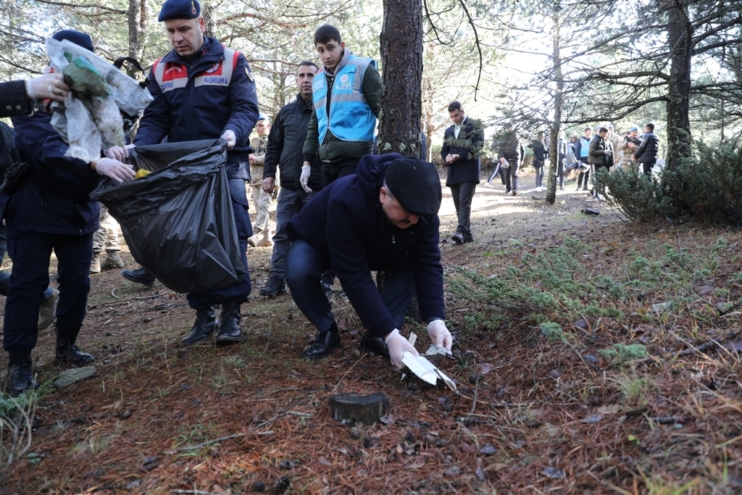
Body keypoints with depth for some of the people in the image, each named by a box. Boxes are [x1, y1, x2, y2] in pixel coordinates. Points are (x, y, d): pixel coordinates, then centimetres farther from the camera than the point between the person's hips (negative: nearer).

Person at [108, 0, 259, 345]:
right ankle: (204, 314, 12)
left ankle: (231, 313, -4)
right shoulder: (160, 71, 9)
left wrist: (232, 133, -30)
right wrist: (136, 148, -15)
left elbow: (247, 108, -8)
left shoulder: (231, 62, -1)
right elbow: (155, 120, 5)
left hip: (225, 165, -4)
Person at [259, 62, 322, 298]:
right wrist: (268, 174, 5)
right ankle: (276, 278, 7)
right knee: (282, 234, 2)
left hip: (317, 186, -3)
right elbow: (274, 146, 15)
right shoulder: (286, 112, 13)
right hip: (289, 186, 3)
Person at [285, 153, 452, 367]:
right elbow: (355, 277, -44)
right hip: (317, 242, -4)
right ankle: (327, 332, -8)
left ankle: (377, 335, -7)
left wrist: (436, 319, -40)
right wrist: (390, 333, -45)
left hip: (374, 248, 4)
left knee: (411, 266, -21)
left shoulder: (422, 210, -28)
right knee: (299, 272, -35)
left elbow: (427, 264, -25)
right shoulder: (347, 202, -45)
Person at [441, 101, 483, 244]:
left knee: (464, 202, -17)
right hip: (453, 172, 6)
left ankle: (461, 232, -27)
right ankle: (467, 234, 9)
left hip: (469, 170, -6)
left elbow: (478, 144, -10)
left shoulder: (475, 126, 4)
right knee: (458, 205, 4)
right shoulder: (448, 131, 22)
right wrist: (447, 157, -6)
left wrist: (459, 155, -20)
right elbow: (443, 150, 19)